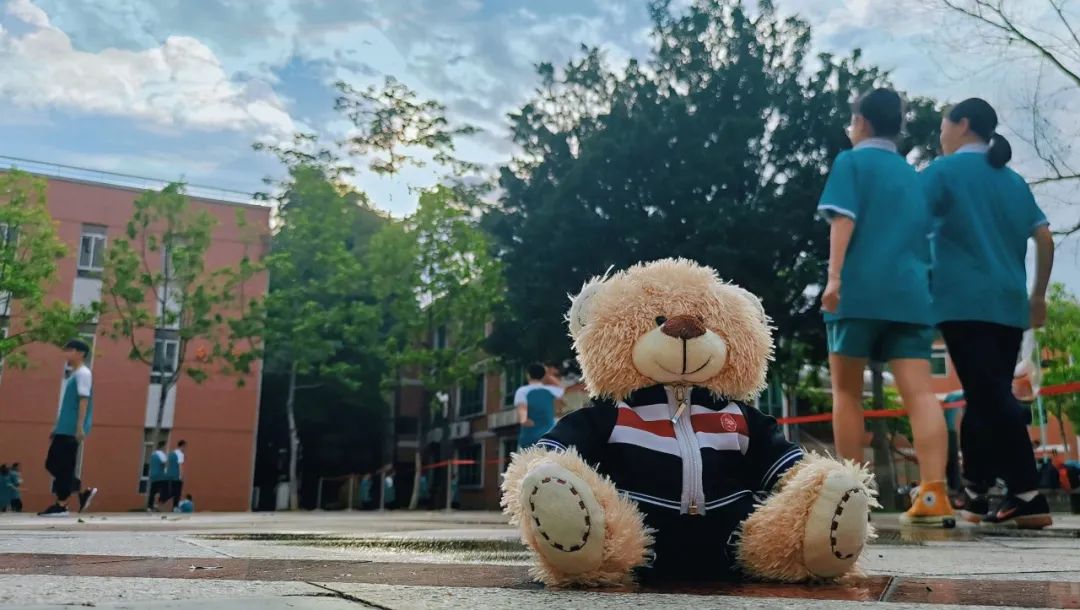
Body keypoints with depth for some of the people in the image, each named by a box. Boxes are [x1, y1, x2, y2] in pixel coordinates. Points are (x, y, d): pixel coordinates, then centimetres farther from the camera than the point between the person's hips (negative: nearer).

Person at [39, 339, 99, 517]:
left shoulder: (83, 373, -8)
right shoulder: (74, 375, 21)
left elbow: (84, 400, -17)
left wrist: (80, 427, -23)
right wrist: (57, 427, 23)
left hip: (71, 429, -10)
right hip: (64, 428, 10)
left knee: (64, 467, -7)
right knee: (52, 464, 10)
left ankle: (61, 506, -2)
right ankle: (83, 492, 13)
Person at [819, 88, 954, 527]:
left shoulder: (851, 161, 6)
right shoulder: (914, 176, 24)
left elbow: (843, 219, -8)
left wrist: (834, 277, -16)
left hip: (859, 290, -4)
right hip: (911, 293, 5)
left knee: (847, 391, 5)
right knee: (919, 392, -5)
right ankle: (934, 495, -16)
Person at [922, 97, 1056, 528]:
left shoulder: (945, 170, 2)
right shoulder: (1014, 180, 19)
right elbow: (1045, 238, 14)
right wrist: (1039, 295, 21)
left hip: (966, 301, -6)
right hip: (1009, 305, 6)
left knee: (989, 398, -10)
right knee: (989, 398, 9)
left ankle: (1028, 497, -16)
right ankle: (974, 492, 11)